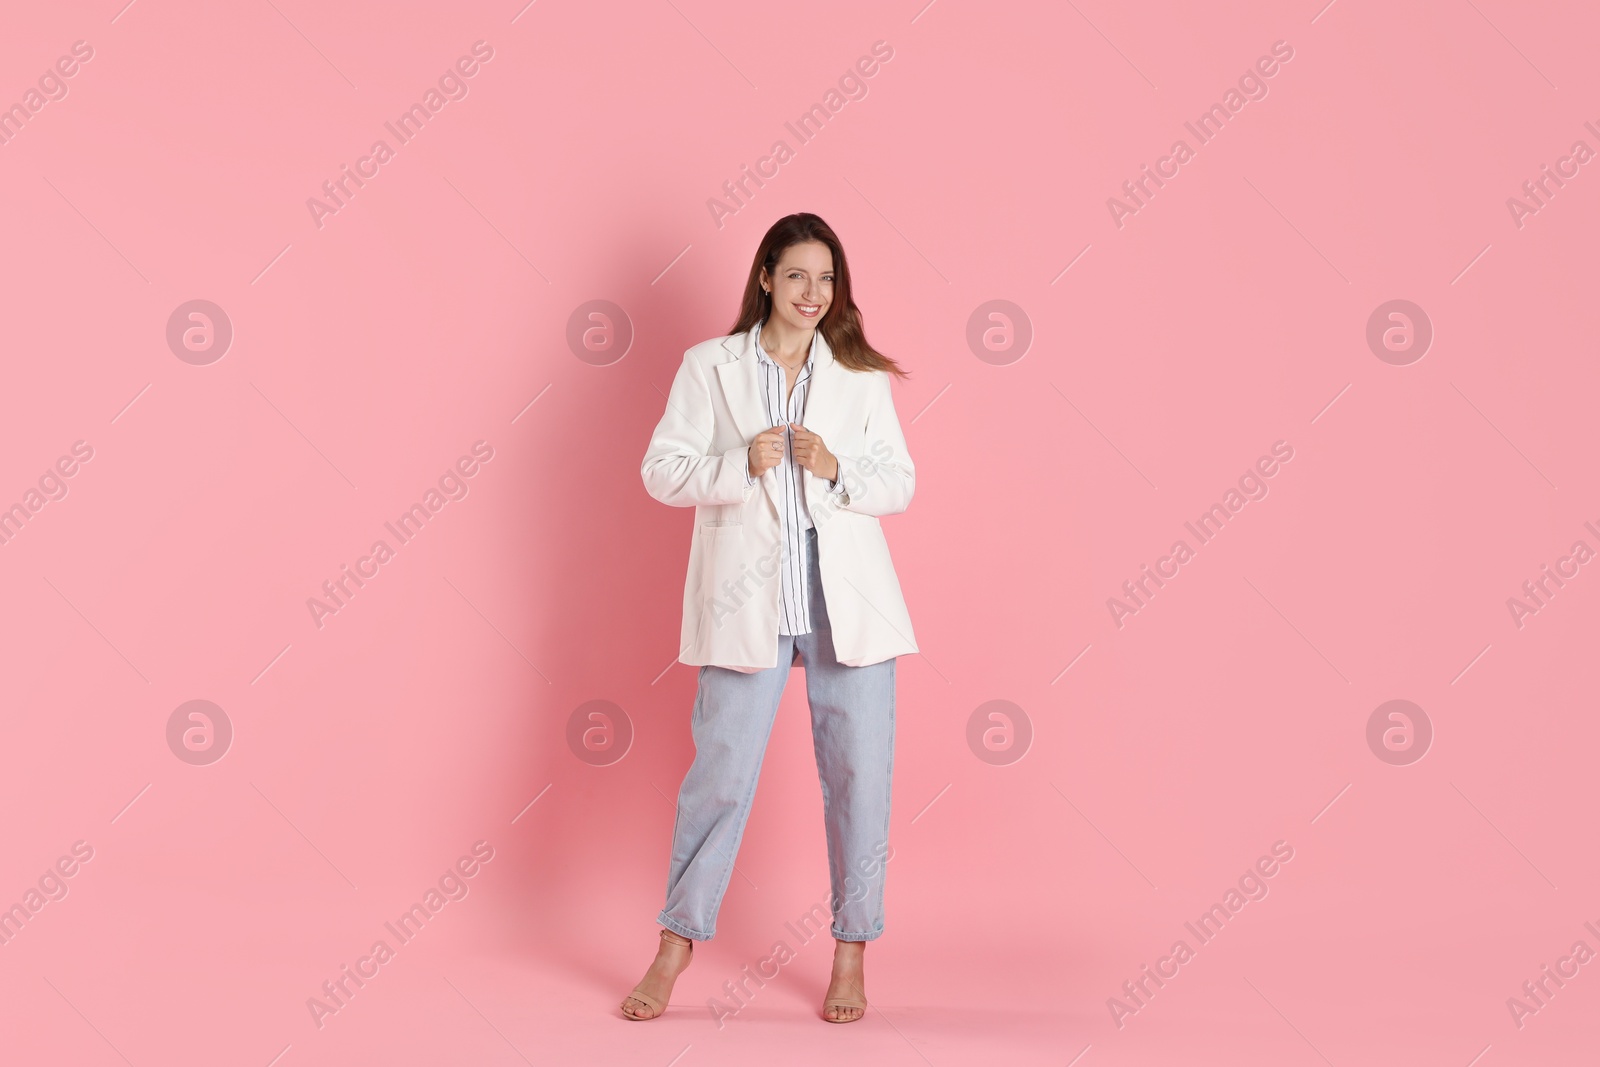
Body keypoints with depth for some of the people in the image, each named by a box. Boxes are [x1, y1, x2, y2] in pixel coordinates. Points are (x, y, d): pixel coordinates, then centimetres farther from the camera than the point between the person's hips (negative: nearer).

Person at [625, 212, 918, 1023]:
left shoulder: (862, 377, 10)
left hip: (849, 599, 2)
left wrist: (838, 471, -11)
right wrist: (741, 464, -15)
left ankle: (852, 954, 18)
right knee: (721, 772, 0)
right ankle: (676, 943, 17)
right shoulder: (708, 366, 6)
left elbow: (900, 485, 8)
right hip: (748, 598, -2)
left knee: (858, 774, 4)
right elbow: (661, 471, 1)